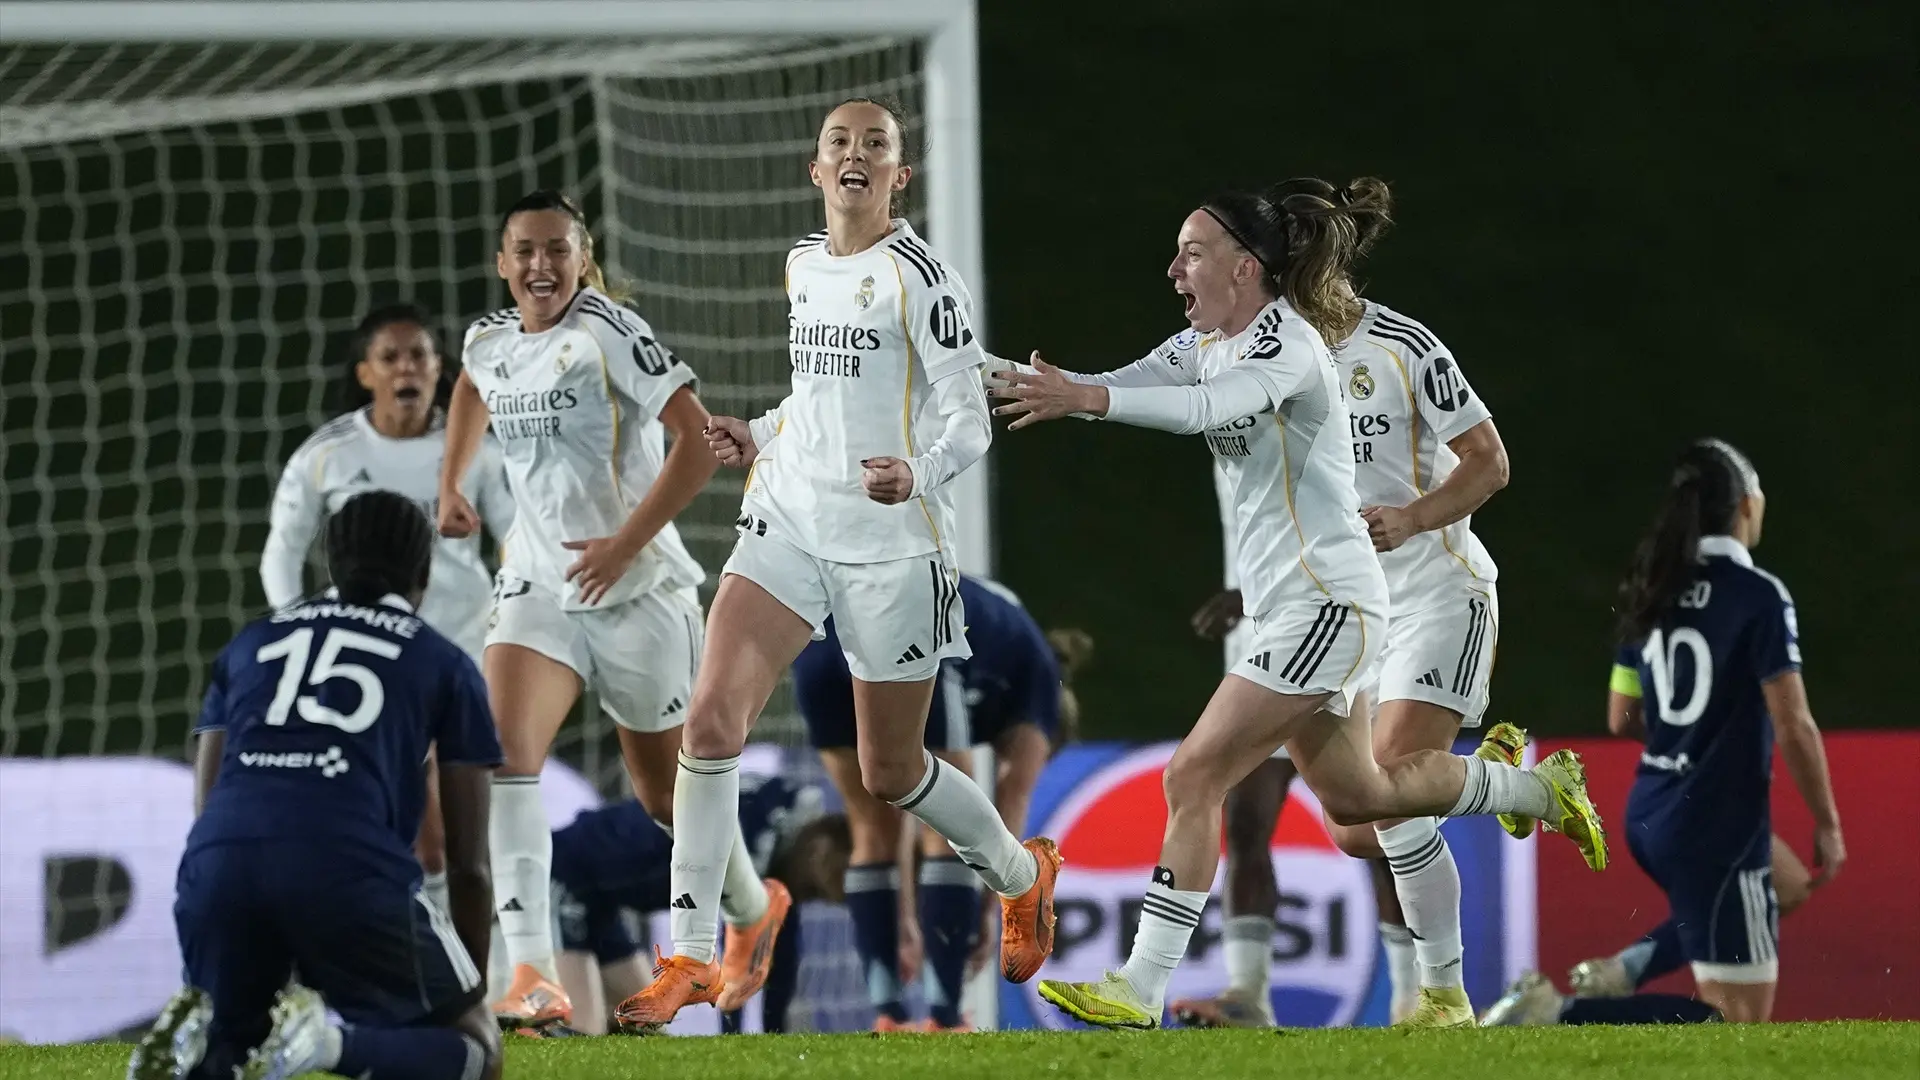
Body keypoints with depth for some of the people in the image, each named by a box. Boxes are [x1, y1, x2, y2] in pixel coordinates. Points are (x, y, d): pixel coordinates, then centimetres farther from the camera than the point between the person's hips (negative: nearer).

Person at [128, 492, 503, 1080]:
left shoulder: (253, 641, 31)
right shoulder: (444, 663, 23)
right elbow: (469, 861, 24)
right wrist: (471, 997, 38)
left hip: (221, 856, 3)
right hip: (349, 866, -3)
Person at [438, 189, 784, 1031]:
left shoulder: (608, 332, -15)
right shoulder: (489, 341, 4)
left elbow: (698, 439, -19)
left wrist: (625, 543, -23)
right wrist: (450, 486, 22)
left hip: (635, 586, -4)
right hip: (537, 584, 4)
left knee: (664, 787, 10)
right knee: (503, 751, -21)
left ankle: (754, 911, 43)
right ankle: (533, 977, -28)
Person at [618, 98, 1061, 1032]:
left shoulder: (918, 275, -9)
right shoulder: (802, 266, 11)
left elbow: (968, 420, -12)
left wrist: (917, 475, -31)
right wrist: (756, 437, 11)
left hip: (894, 545, -5)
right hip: (789, 523, 5)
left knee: (889, 771, 7)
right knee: (712, 712, -15)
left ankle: (1020, 873, 38)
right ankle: (692, 957, -11)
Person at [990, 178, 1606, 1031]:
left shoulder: (1286, 339, -16)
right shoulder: (1202, 344, 10)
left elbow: (1213, 407, -36)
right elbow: (1111, 388, -4)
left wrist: (1086, 397, -46)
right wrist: (1032, 381, -24)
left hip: (1326, 602, -10)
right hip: (1285, 608, 10)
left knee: (1194, 778, -15)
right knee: (1356, 797, 22)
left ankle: (1141, 992, -14)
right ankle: (1538, 786, 41)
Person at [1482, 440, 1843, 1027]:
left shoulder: (1653, 593, 7)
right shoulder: (1760, 596, -14)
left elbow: (1621, 718, 15)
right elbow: (1794, 728, -16)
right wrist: (1827, 824, -6)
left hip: (1650, 818, 8)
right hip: (1717, 828, -8)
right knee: (1738, 1018, -3)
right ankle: (1559, 1016, -19)